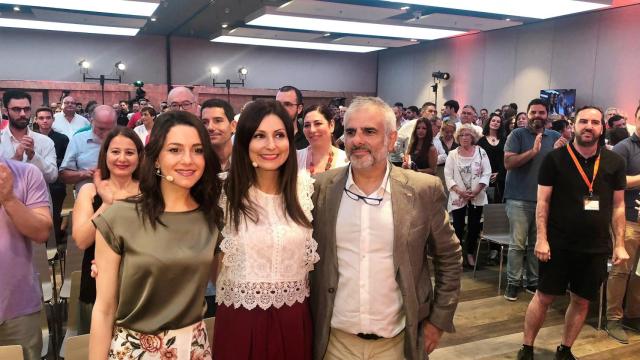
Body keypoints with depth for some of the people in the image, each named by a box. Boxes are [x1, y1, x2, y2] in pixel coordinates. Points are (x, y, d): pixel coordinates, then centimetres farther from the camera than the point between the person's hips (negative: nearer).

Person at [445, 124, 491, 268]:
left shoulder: (481, 152, 2)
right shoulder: (452, 154, 2)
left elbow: (486, 173, -2)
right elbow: (448, 176, -2)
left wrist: (476, 190, -13)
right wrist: (459, 191, -15)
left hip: (477, 197, 1)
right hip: (458, 197, -1)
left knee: (474, 226, 7)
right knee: (458, 227, 1)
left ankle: (470, 253, 23)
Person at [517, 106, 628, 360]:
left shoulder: (615, 162, 2)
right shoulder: (555, 158, -6)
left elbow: (618, 206, 7)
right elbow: (543, 201, -6)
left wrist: (619, 244, 3)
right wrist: (541, 239, -11)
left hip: (596, 247, 3)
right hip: (558, 244, -3)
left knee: (582, 301, 12)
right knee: (544, 297, 4)